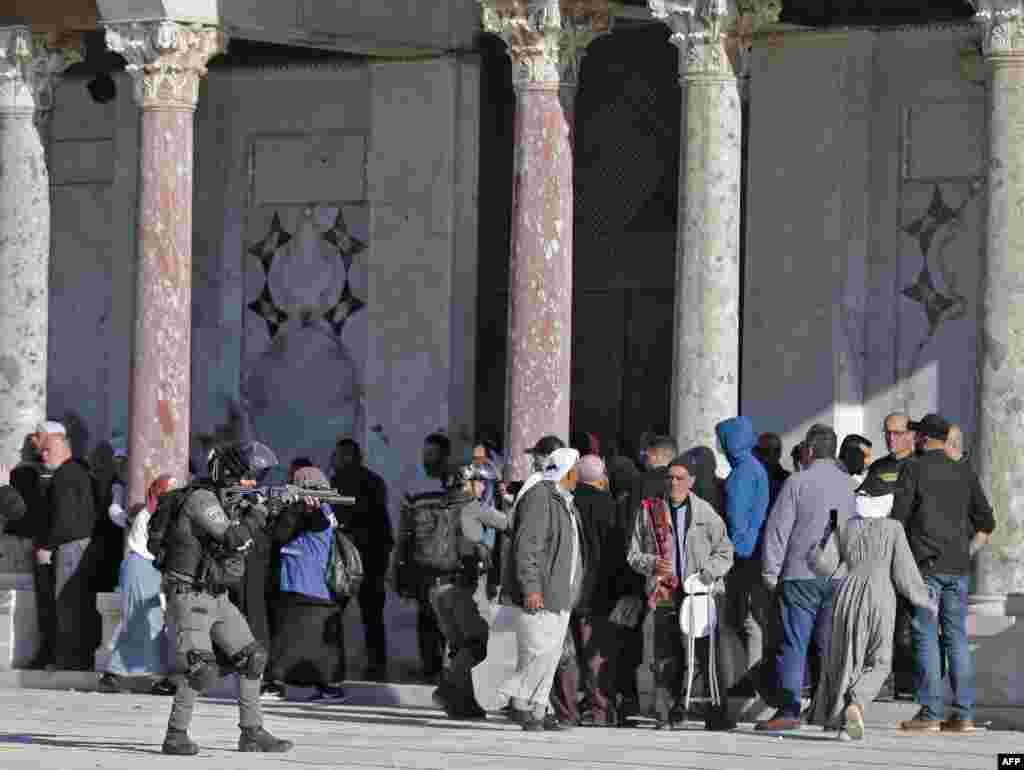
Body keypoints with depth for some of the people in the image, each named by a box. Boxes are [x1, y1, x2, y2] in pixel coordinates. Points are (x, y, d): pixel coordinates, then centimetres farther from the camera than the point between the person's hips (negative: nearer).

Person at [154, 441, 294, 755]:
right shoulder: (201, 499, -17)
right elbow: (233, 538, -26)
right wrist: (258, 512, -13)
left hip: (218, 598, 9)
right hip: (189, 596, -9)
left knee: (252, 658, 8)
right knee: (201, 668, -19)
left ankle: (252, 732, 15)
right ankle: (176, 735, -10)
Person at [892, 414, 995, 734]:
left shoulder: (914, 470, -4)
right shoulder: (964, 473, 10)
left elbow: (898, 518, -7)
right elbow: (986, 522, 12)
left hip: (926, 565, -5)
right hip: (957, 569, 5)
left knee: (926, 637, -3)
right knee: (957, 637, 7)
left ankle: (930, 713, -7)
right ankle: (964, 714, 4)